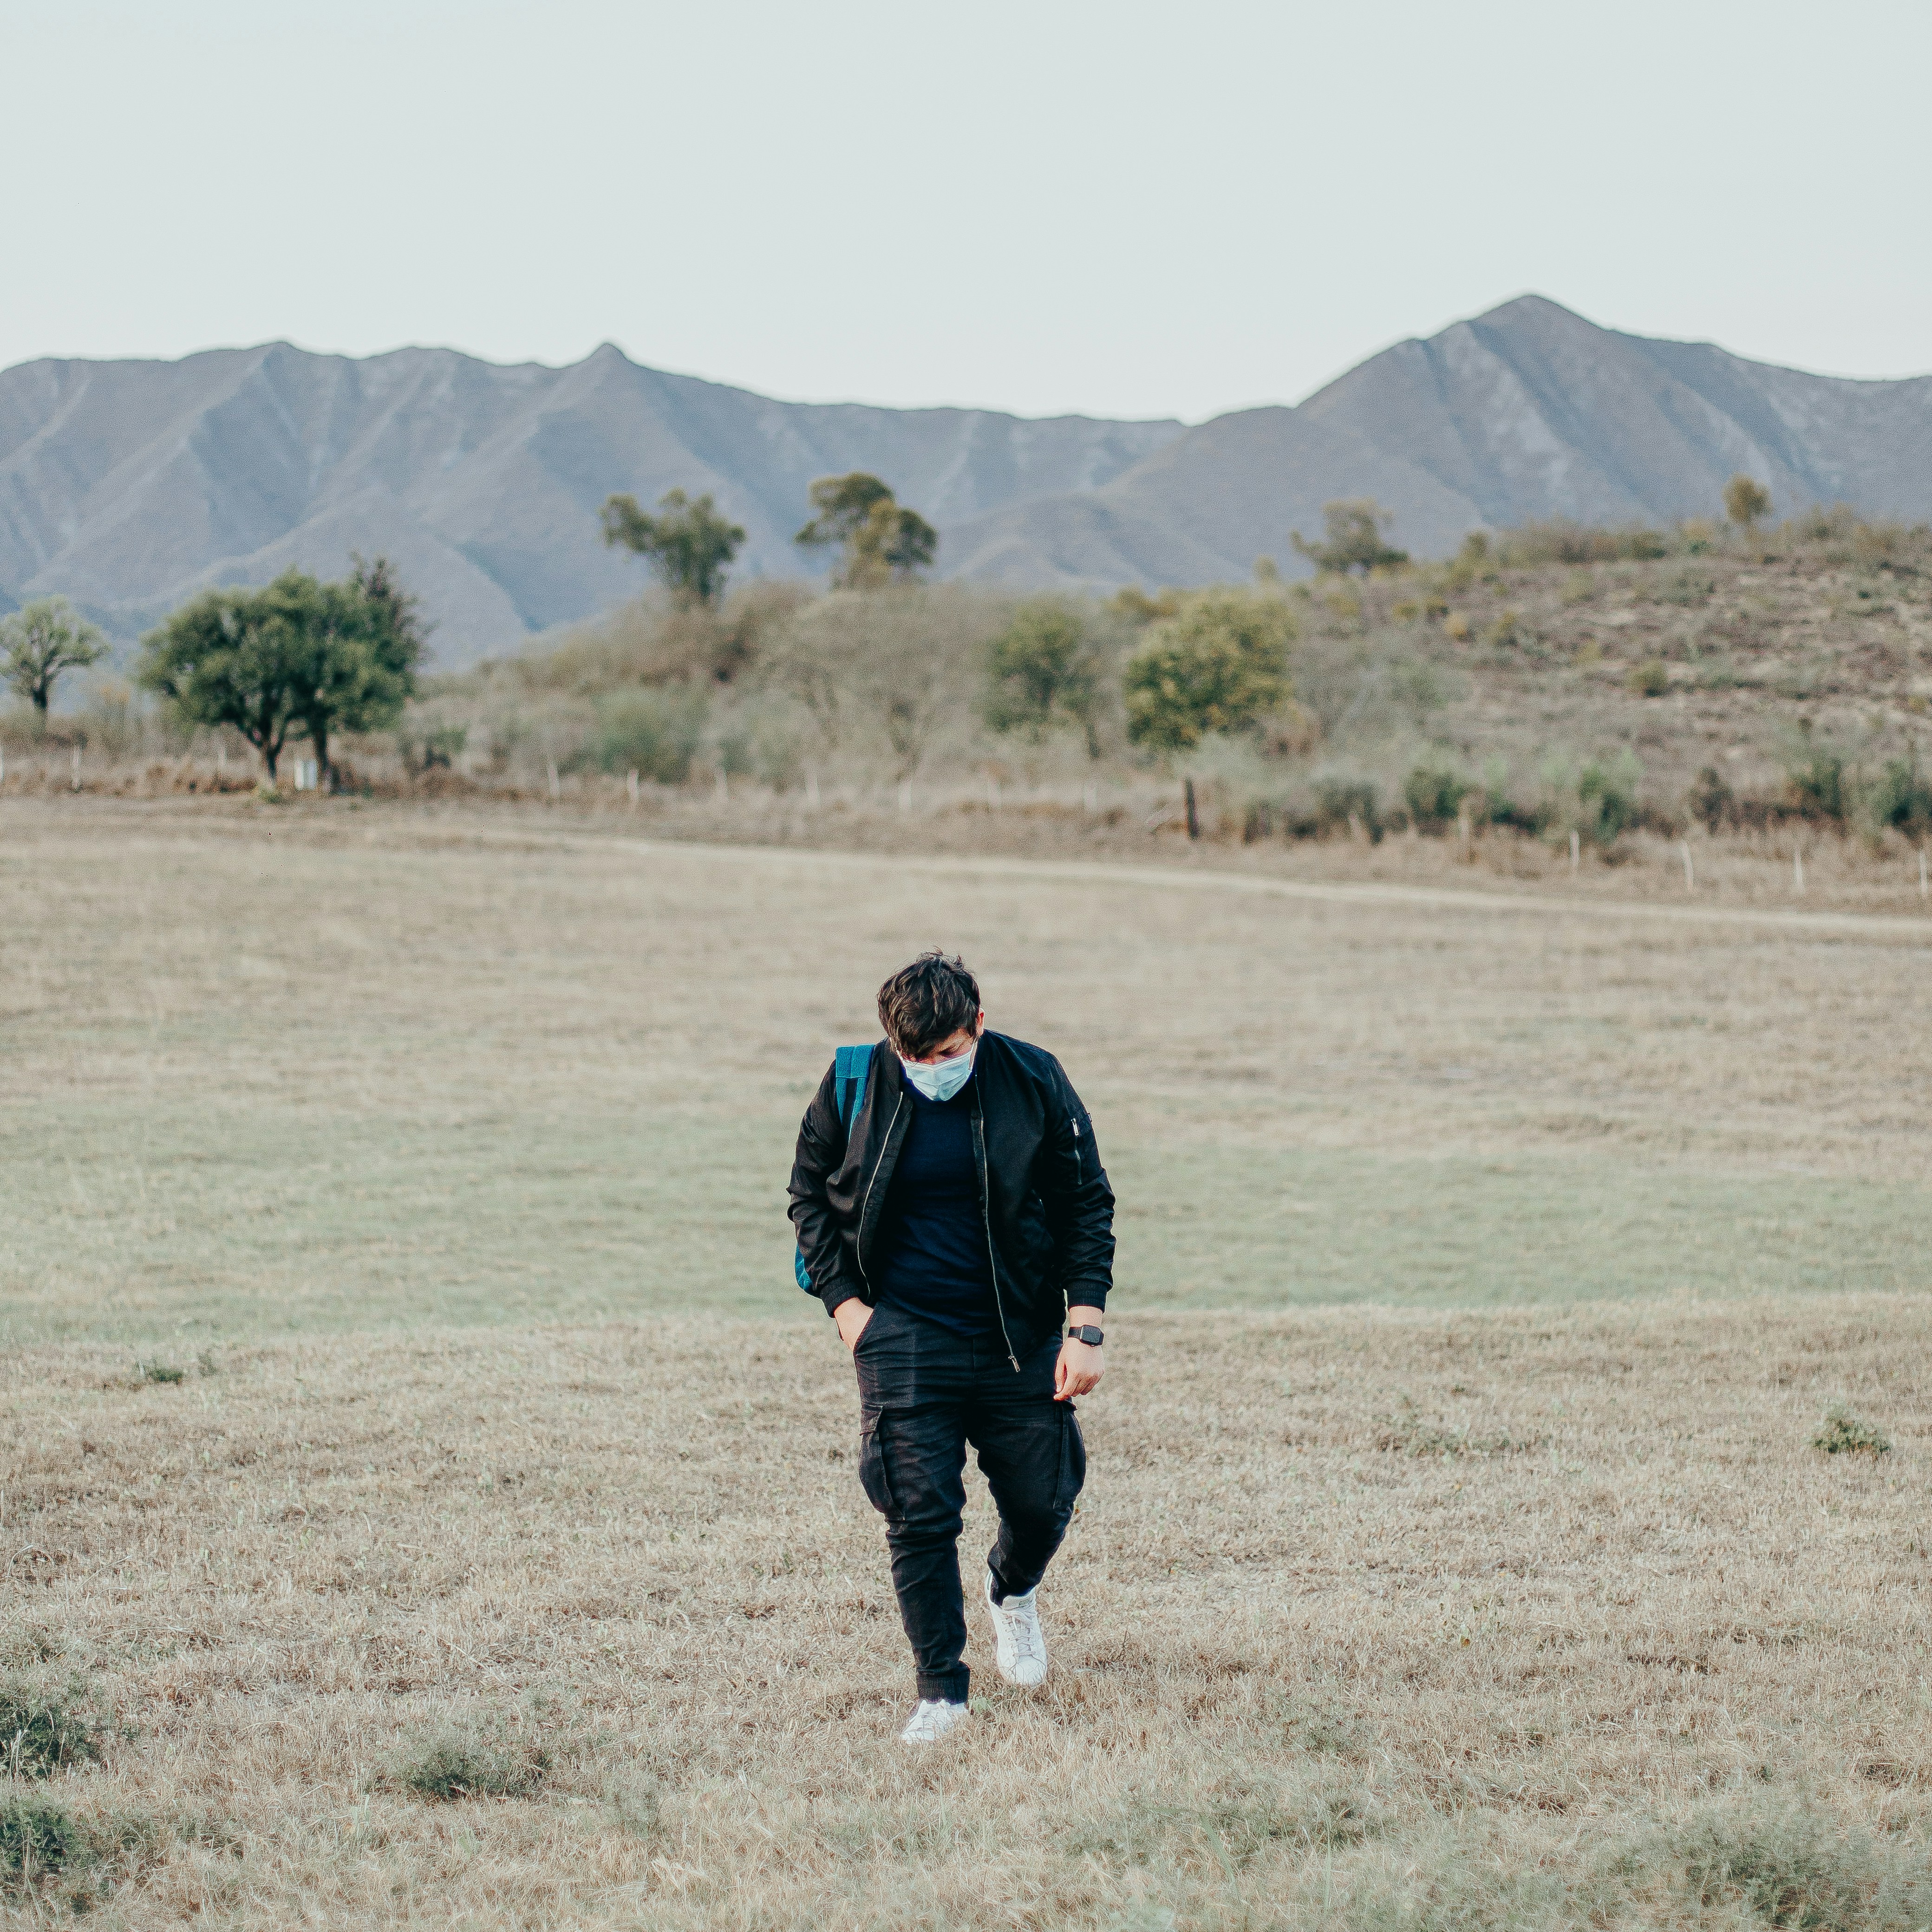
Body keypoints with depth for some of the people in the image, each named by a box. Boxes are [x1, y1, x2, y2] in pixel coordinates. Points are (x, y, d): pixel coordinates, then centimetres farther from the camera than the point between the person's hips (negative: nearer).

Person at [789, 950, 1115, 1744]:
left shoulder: (1034, 1083, -7)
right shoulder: (853, 1087, -7)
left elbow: (1087, 1203, 2)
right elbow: (809, 1194, 9)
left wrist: (1085, 1328, -5)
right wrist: (843, 1301, -2)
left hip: (1018, 1337, 1)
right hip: (902, 1335, -1)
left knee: (1043, 1501, 7)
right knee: (919, 1515, -7)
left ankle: (1013, 1591, 42)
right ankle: (941, 1689, 6)